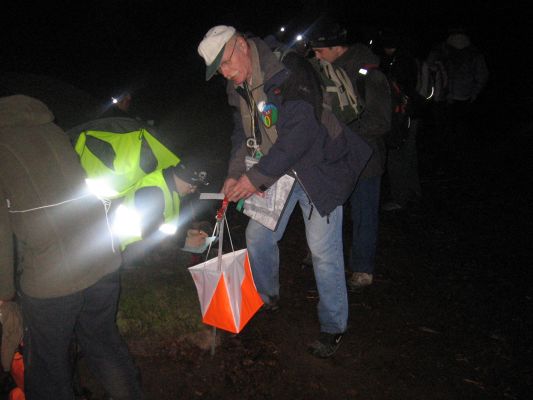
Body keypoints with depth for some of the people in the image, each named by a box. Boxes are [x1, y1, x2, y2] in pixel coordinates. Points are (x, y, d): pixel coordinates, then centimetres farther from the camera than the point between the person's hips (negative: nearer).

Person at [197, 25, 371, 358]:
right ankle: (268, 298, 37)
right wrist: (235, 174, -7)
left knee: (324, 250, -2)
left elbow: (299, 133, -31)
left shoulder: (288, 71, -25)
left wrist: (257, 177, -28)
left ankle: (334, 327, 15)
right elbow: (244, 133, 9)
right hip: (277, 172, 8)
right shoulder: (239, 87, 2)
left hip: (318, 170, -7)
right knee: (258, 237, 11)